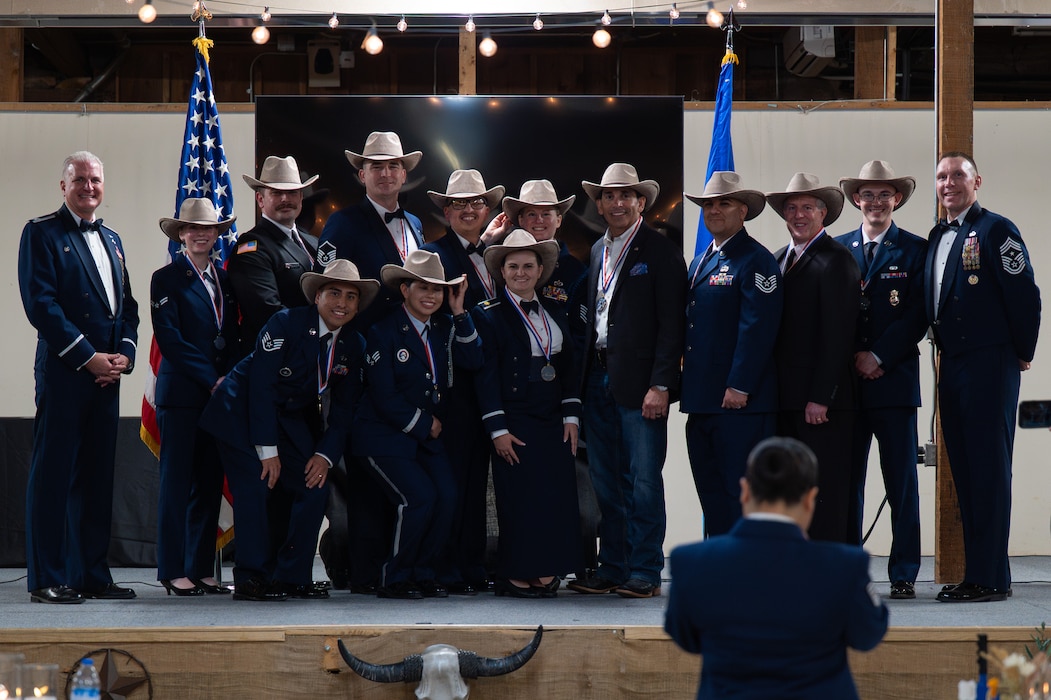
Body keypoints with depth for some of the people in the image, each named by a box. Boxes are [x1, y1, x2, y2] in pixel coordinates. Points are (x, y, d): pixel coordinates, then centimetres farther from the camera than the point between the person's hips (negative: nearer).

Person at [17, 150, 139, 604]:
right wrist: (88, 357, -13)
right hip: (63, 374, -7)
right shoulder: (42, 233, -2)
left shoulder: (111, 240, 20)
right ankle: (47, 580, -2)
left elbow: (127, 304, 20)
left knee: (98, 477, 8)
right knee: (54, 476, -5)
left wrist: (125, 354, 1)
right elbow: (39, 303, -11)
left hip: (106, 375, 7)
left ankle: (92, 575, 13)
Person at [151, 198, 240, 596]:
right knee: (177, 481, -3)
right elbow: (170, 339, -9)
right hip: (181, 394, -5)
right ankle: (174, 571, -1)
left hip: (220, 393, 5)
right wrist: (211, 379, -11)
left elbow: (233, 337, 14)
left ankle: (201, 568, 10)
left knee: (210, 482, 6)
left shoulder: (225, 280, 15)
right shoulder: (167, 279, -1)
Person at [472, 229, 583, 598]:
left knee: (557, 495, 0)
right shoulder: (488, 315, -2)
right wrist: (498, 429, -12)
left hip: (553, 423, 5)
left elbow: (568, 367, 15)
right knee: (520, 497, -7)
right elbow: (485, 375, -6)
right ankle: (517, 576, 1)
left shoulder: (555, 312, 14)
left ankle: (546, 574, 8)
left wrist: (571, 416, 6)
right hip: (514, 423, -5)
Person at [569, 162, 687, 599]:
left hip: (639, 381, -6)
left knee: (643, 479, -4)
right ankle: (612, 567, 16)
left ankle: (645, 571, 2)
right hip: (598, 379, 7)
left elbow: (672, 323, -9)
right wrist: (586, 378, 10)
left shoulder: (661, 252, -4)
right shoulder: (596, 252, 16)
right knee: (606, 481, 9)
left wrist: (661, 385, -16)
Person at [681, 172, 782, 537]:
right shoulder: (701, 261, 20)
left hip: (741, 401, -9)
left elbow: (757, 327, -15)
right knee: (710, 490, 11)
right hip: (702, 398, 9)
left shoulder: (756, 260, -8)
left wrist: (739, 387, -19)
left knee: (740, 491, -7)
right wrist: (689, 386, 15)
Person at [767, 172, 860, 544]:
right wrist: (771, 391, 11)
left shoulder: (836, 260, -7)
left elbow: (837, 335, -14)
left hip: (822, 401, -8)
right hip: (786, 399, 8)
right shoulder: (779, 259, 18)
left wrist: (820, 398, -18)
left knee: (825, 486, -6)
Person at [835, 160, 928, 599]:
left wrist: (878, 357, -11)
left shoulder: (915, 250, 5)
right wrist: (852, 359, -4)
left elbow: (918, 315, -3)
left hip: (895, 380, -2)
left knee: (901, 481, -1)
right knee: (846, 480, 3)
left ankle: (903, 575, 5)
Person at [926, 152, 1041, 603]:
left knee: (989, 471, -7)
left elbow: (1025, 295, -10)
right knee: (964, 472, 9)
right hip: (952, 368, 8)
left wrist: (1022, 354, -5)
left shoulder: (995, 230, -8)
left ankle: (989, 578, -6)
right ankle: (977, 575, 15)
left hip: (989, 366, -8)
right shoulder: (936, 239, 15)